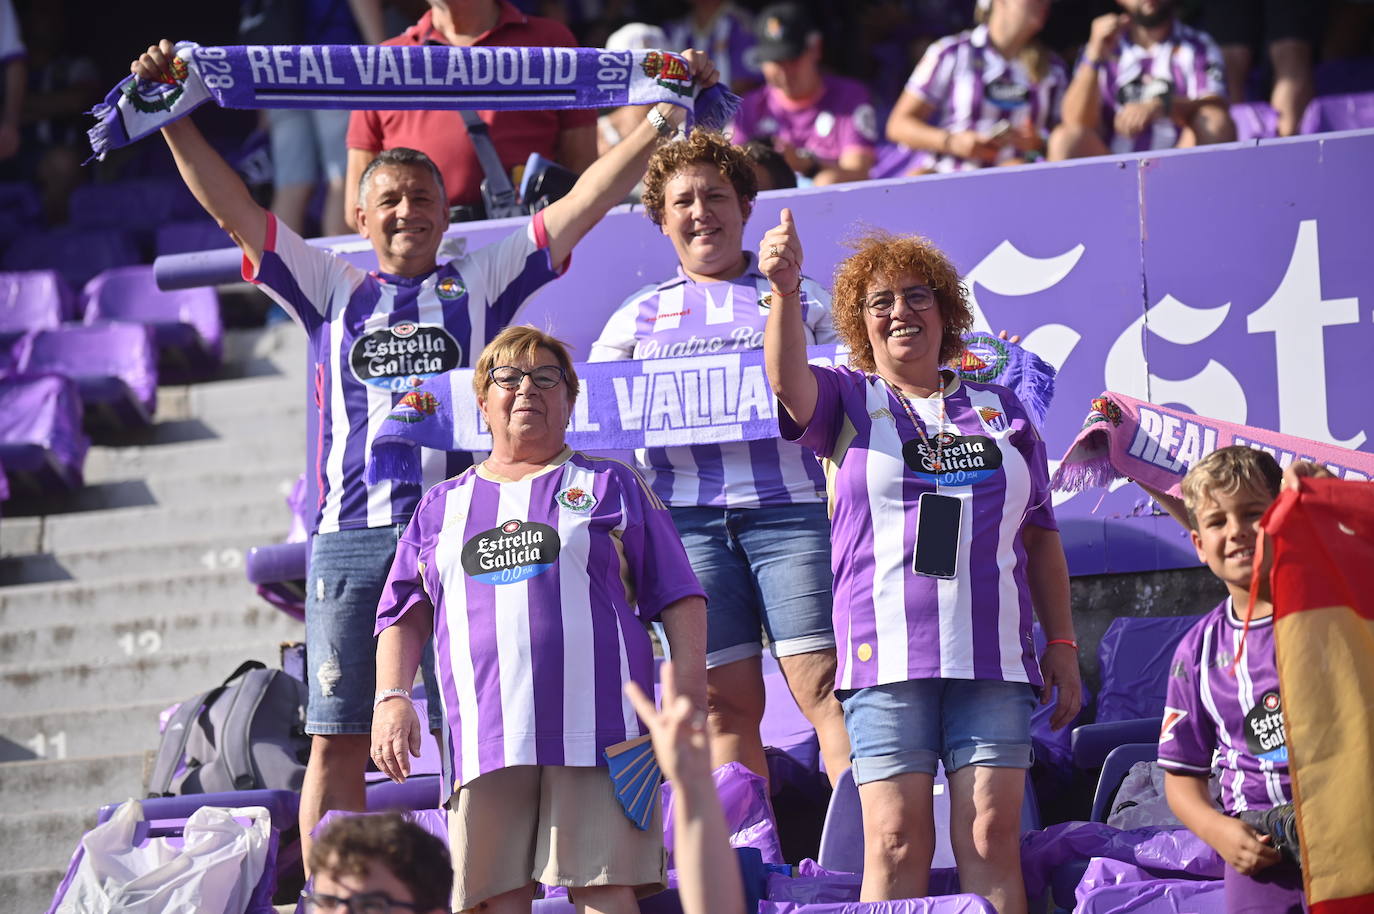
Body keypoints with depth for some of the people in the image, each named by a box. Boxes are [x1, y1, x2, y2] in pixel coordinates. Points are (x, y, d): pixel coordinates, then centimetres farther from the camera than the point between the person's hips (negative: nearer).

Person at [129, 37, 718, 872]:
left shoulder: (481, 285, 13)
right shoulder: (333, 291, 15)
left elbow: (583, 205, 9)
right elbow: (233, 208, 11)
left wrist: (661, 123, 3)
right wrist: (176, 119, 3)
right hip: (349, 539, 1)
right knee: (338, 741, 1)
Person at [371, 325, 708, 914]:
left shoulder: (612, 486, 16)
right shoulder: (442, 507, 23)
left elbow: (679, 599, 11)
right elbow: (405, 616, 22)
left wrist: (688, 697, -2)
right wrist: (391, 698, 5)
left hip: (596, 730, -3)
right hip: (484, 742, 3)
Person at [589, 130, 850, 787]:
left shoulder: (799, 301, 17)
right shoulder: (638, 317, 19)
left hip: (789, 504, -1)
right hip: (685, 513, 1)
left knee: (824, 683, -12)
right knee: (725, 702, -2)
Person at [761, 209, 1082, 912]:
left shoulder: (999, 408, 17)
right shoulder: (846, 400, 11)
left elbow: (1041, 537, 19)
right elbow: (788, 382, -12)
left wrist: (1062, 644, 13)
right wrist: (784, 290, -30)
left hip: (992, 658, 2)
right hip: (886, 656, -2)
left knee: (992, 842, -5)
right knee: (896, 845, -8)